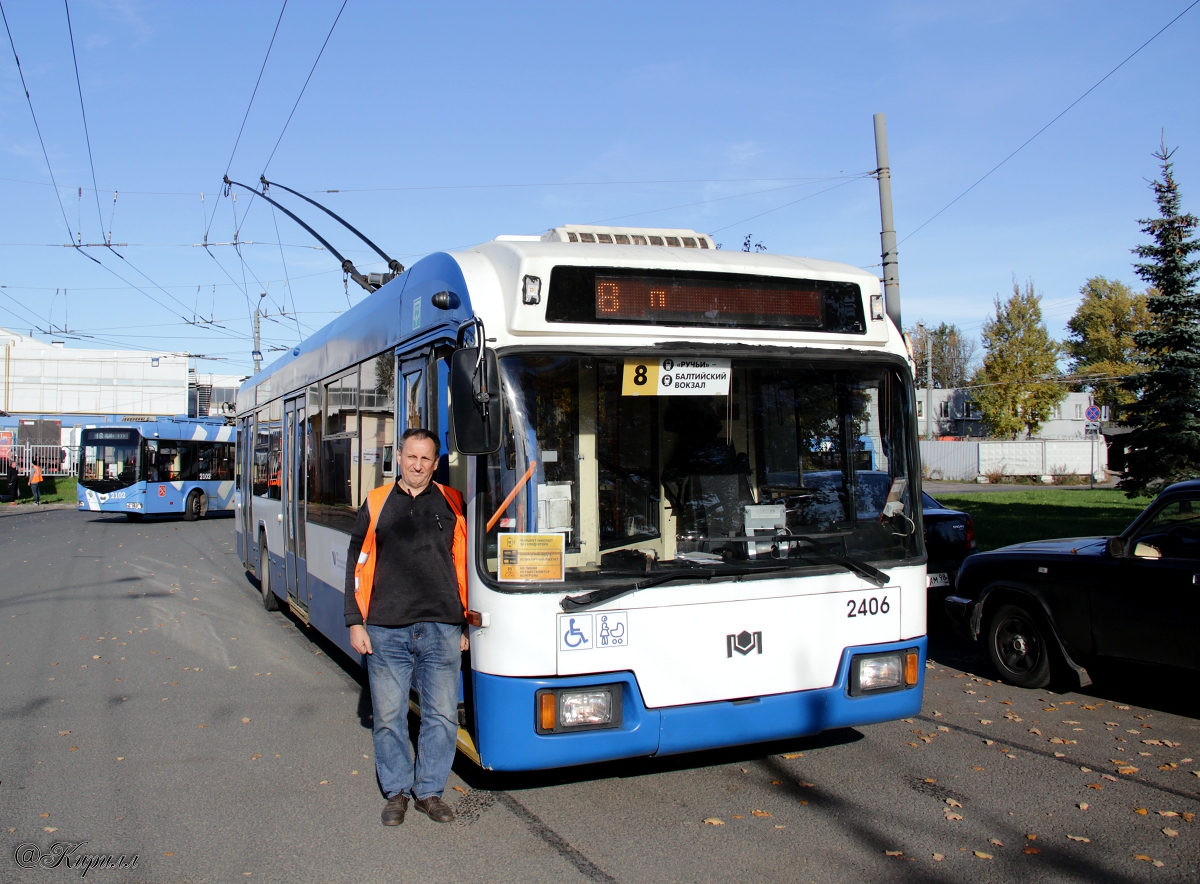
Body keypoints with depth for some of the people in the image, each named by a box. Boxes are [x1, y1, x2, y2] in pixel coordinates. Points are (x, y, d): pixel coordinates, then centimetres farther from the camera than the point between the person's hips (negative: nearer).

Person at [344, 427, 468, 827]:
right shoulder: (376, 504, 8)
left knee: (442, 715, 5)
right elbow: (357, 566, 9)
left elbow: (466, 566, 10)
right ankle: (396, 791, 25)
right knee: (389, 716, 7)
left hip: (441, 629, 0)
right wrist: (355, 622, 3)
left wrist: (465, 624, 7)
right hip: (386, 631, 0)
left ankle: (429, 791, 22)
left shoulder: (452, 505, 7)